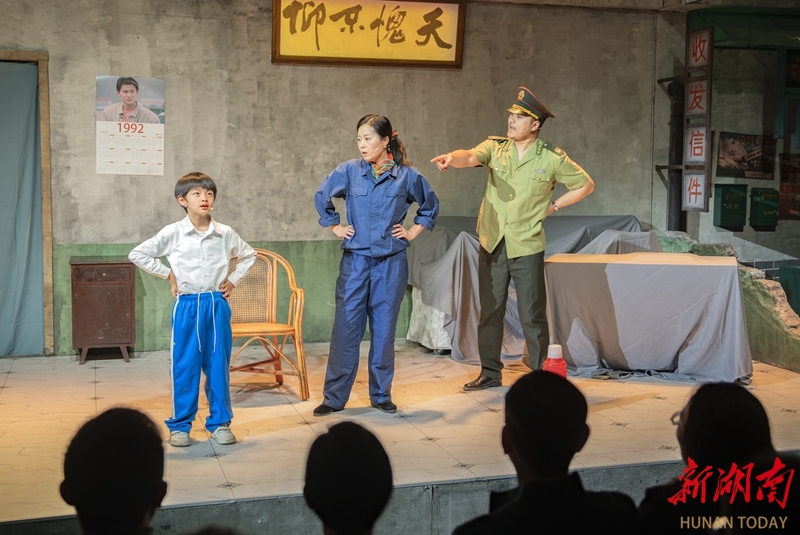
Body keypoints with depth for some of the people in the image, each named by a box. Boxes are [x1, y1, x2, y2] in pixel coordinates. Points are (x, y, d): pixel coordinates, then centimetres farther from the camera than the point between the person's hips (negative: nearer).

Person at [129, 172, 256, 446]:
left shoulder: (224, 233, 2)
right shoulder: (173, 233, -5)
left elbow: (248, 255, 20)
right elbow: (137, 254, 0)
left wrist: (232, 279, 8)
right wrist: (168, 274, -1)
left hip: (217, 305, 2)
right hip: (187, 306, -2)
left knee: (218, 365, 6)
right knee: (185, 366, 3)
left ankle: (220, 423, 17)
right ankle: (180, 425, 13)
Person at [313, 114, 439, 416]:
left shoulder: (406, 175, -1)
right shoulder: (349, 171, -1)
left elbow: (430, 205, 16)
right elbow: (322, 196, 15)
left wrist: (414, 231, 8)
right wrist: (335, 227, 11)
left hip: (391, 264, 0)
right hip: (355, 261, 0)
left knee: (384, 329, 6)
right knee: (346, 328, -1)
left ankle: (381, 395, 19)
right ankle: (334, 397, 8)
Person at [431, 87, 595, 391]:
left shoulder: (552, 158, -3)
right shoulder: (495, 147, 2)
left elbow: (586, 185, 7)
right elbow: (471, 157, -20)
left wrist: (553, 206, 2)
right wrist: (452, 158, -42)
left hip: (527, 248, -3)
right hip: (492, 244, 3)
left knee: (532, 315, 2)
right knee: (490, 311, 10)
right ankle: (490, 373, 22)